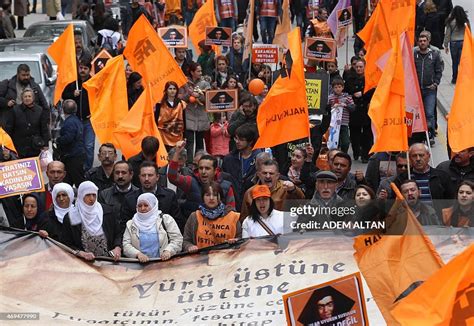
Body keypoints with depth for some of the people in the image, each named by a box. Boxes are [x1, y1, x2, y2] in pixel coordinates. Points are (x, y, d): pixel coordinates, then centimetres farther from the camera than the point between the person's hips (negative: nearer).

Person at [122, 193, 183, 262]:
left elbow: (177, 239, 4)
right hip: (140, 265, 0)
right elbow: (126, 245, 5)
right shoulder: (131, 224, 15)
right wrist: (138, 254, -15)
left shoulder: (166, 219, 10)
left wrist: (168, 251, -15)